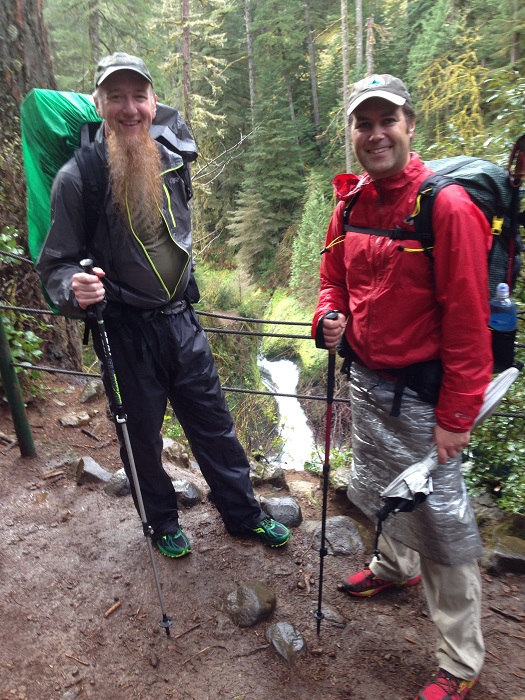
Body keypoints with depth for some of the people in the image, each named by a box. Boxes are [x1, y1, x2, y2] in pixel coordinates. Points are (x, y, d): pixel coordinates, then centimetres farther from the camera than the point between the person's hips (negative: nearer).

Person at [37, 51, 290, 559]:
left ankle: (242, 512, 37)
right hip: (125, 331, -3)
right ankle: (162, 522, 40)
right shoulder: (78, 177, -14)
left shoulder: (172, 154, -1)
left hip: (182, 320, 4)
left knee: (214, 424, 15)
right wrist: (75, 290, -31)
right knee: (142, 436, 14)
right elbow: (55, 264, -11)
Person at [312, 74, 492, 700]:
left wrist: (456, 415, -17)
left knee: (441, 519, 4)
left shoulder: (447, 205, -17)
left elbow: (467, 319, -18)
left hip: (422, 395, -7)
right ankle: (396, 566, 55)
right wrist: (330, 316, -6)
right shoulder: (350, 204, 5)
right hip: (365, 381, 7)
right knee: (374, 490, 24)